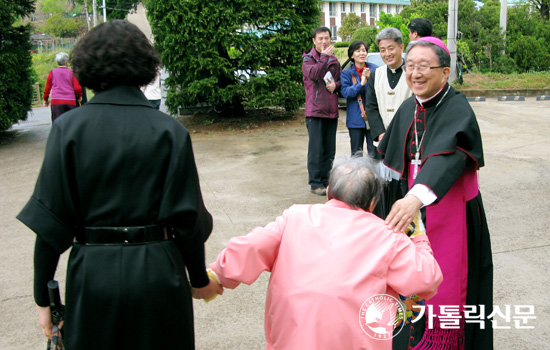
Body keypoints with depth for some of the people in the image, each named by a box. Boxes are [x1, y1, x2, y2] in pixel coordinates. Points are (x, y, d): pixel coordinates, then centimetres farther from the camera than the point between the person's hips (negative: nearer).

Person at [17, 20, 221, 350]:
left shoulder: (69, 127, -7)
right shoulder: (170, 131, -7)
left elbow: (50, 219, -7)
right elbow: (188, 217, -6)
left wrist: (44, 296, 2)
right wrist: (199, 278, 8)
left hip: (93, 273, 0)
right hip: (157, 273, 0)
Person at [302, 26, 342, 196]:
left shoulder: (334, 60, 16)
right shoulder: (308, 59, -1)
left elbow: (341, 80, 19)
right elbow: (313, 74, -21)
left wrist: (335, 85, -3)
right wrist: (324, 57, -13)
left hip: (332, 111, 6)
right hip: (315, 110, -5)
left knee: (329, 150, 10)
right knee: (316, 149, -4)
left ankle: (326, 181, 20)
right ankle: (315, 183, 4)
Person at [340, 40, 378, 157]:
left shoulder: (375, 69, 5)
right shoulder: (347, 73, 5)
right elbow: (345, 92, -10)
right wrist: (361, 84, -21)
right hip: (355, 118, 0)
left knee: (374, 152, -1)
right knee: (356, 153, 8)